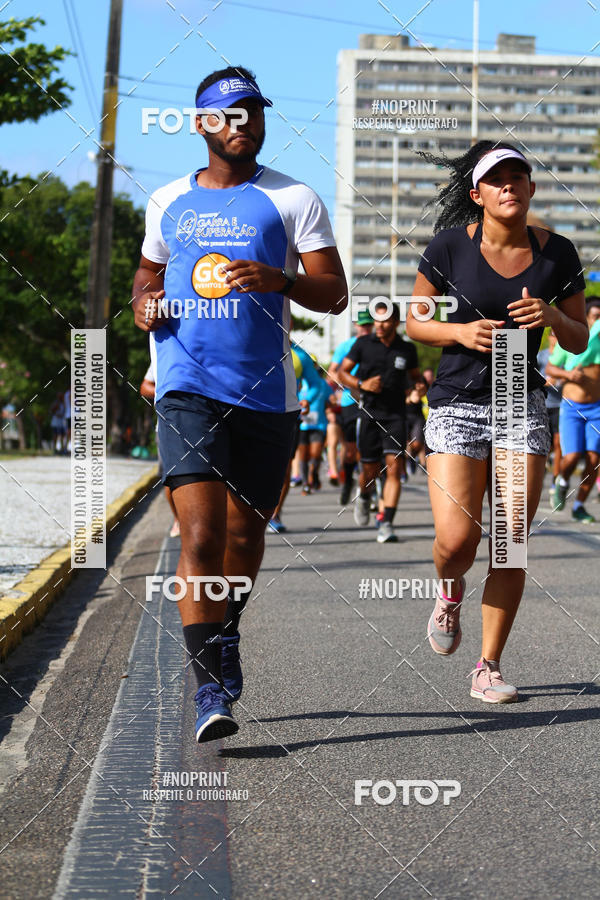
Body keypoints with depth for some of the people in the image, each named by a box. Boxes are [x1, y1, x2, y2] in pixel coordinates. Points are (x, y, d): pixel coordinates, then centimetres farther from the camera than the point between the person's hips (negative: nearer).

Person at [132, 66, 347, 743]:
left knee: (245, 533, 13)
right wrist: (144, 303, 5)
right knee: (201, 536, -14)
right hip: (188, 388, 0)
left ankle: (226, 633, 41)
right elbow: (148, 269, 28)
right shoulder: (168, 201, 11)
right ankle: (209, 689, -14)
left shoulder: (293, 199, 3)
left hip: (266, 392, 0)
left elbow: (334, 294, -1)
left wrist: (279, 279, -19)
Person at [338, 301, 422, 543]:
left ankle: (387, 524, -15)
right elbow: (342, 372, 5)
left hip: (396, 416, 0)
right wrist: (361, 384, -13)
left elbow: (415, 375, 23)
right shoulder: (363, 344, 2)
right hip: (369, 413, 0)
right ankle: (364, 497, 41)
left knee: (393, 467, -13)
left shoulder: (407, 349, 7)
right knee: (371, 470, 5)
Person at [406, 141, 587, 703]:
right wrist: (461, 332, -15)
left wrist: (552, 316, -13)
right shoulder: (452, 246, -6)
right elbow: (414, 323, 3)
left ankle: (488, 668, 10)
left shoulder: (556, 254, 0)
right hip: (457, 406, -2)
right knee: (457, 539, -14)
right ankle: (451, 593, 23)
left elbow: (579, 341, 8)